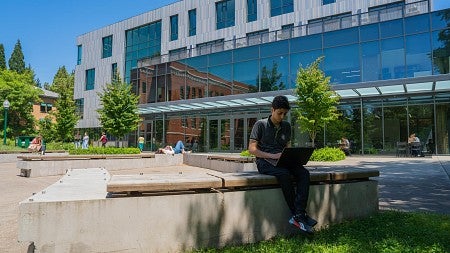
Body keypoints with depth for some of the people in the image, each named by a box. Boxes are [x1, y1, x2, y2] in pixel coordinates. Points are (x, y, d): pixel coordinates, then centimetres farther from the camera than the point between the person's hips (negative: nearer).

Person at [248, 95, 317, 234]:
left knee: (304, 173, -24)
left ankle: (298, 216, -32)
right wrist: (272, 156, -18)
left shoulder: (286, 126, 16)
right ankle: (299, 215, -23)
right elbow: (252, 149, -6)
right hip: (264, 161, -5)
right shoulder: (260, 125, 0)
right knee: (284, 174, -35)